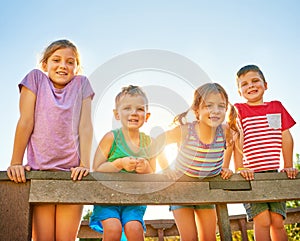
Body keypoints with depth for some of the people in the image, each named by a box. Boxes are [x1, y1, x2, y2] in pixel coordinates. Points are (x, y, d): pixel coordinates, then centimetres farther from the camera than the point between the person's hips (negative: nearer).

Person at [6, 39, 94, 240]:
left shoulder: (81, 84, 8)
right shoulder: (35, 78, 5)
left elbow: (85, 127, 1)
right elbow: (26, 122, 0)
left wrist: (85, 164, -8)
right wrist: (16, 163, -4)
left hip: (71, 172, 1)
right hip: (39, 169, 0)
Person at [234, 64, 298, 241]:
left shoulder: (277, 107, 12)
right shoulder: (239, 109, 1)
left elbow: (286, 137, 12)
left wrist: (288, 166, 9)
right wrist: (240, 168, -14)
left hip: (274, 173, 3)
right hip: (250, 175, -3)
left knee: (278, 222, 1)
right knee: (263, 221, -10)